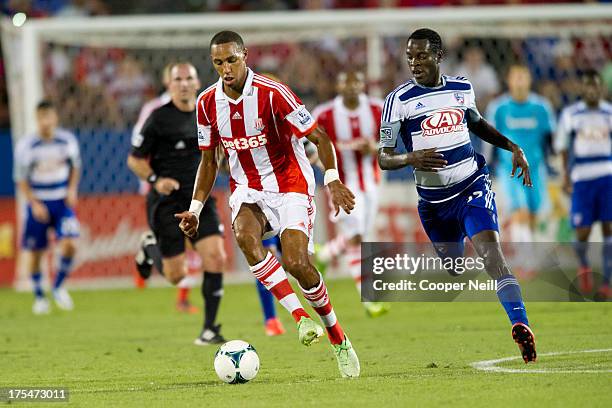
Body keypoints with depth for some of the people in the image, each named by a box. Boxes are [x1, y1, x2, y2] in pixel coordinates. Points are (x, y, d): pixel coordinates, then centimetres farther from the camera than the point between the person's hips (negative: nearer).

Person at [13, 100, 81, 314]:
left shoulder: (68, 141, -4)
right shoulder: (25, 146, -10)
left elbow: (75, 166, 14)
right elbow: (21, 179, -4)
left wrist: (72, 189, -1)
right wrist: (34, 204, -13)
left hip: (63, 202, 1)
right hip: (38, 204, -1)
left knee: (69, 244, -16)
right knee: (35, 252, 3)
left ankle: (59, 287, 7)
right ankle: (39, 296, 23)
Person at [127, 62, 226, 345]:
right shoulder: (159, 118, -7)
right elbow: (134, 160, -3)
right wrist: (155, 180, -19)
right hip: (167, 202, -4)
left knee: (216, 258, -15)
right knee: (176, 275, -2)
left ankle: (210, 328, -5)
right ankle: (151, 250, 34)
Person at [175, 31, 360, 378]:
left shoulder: (272, 94, -16)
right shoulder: (208, 103, 0)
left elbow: (320, 138, -12)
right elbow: (209, 160, 13)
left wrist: (332, 179, -26)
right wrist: (195, 209, 6)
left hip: (290, 185, -4)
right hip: (248, 189, 4)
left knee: (297, 263, -20)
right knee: (244, 235, -31)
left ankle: (339, 339, 4)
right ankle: (301, 318, -30)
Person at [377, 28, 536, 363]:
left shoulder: (462, 88, 4)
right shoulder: (399, 100, -7)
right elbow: (384, 158, -8)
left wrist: (512, 147, 15)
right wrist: (411, 158, -28)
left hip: (472, 185, -1)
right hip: (433, 200, 1)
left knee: (489, 248, -22)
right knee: (453, 266, 12)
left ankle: (520, 324, -34)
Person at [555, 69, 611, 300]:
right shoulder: (570, 114, 5)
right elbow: (562, 146, 11)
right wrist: (566, 175, 5)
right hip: (582, 177, 0)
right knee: (582, 232, -4)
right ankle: (583, 264, 27)